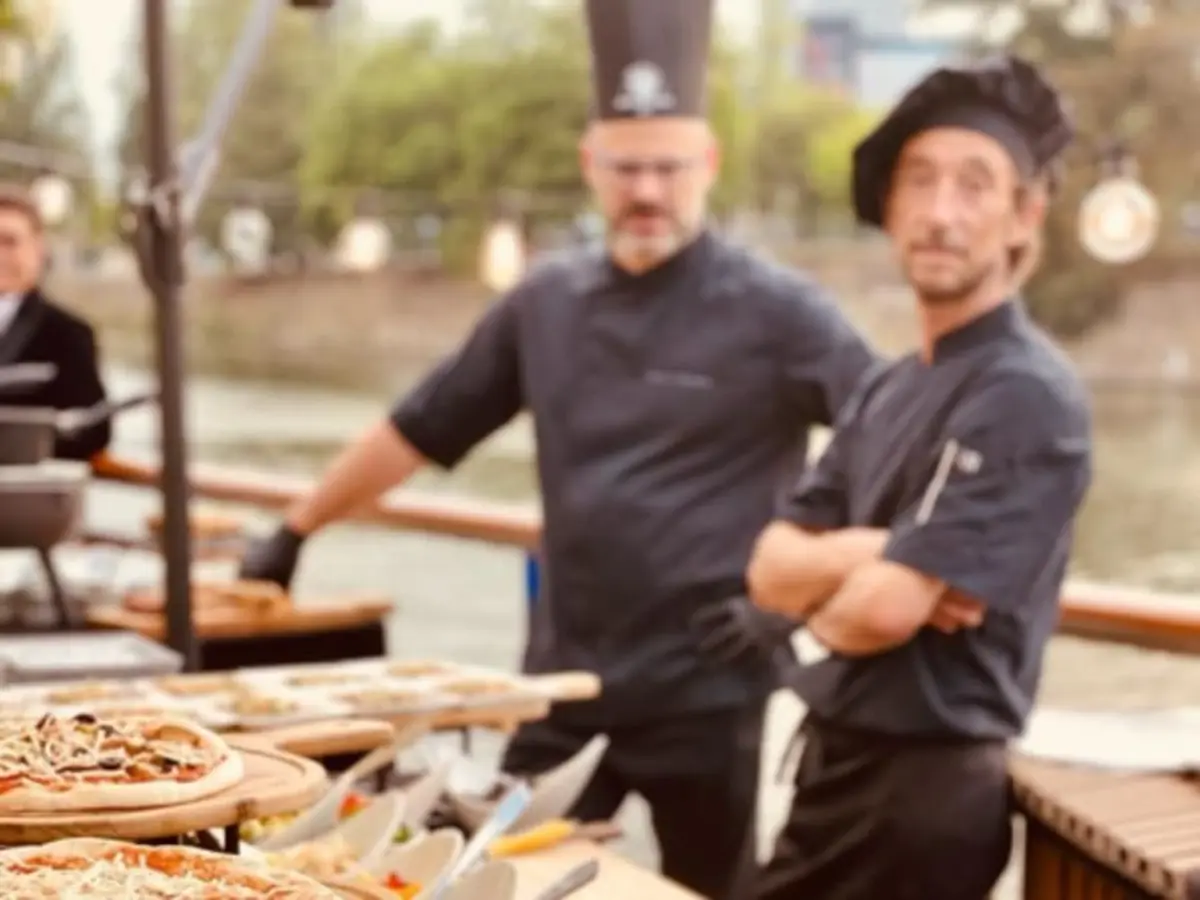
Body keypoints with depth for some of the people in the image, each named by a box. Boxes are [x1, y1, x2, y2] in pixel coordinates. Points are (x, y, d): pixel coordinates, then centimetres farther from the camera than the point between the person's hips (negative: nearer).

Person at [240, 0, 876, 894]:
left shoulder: (774, 312, -9)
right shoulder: (549, 301, 5)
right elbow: (419, 429, 15)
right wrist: (295, 533, 20)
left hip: (708, 694, -4)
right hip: (564, 685, 4)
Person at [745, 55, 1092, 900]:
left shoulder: (1028, 396, -18)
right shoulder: (886, 390, 9)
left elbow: (882, 612, -24)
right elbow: (770, 571, 3)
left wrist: (824, 592, -2)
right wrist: (871, 554, -16)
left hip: (928, 784, -8)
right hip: (836, 761, 8)